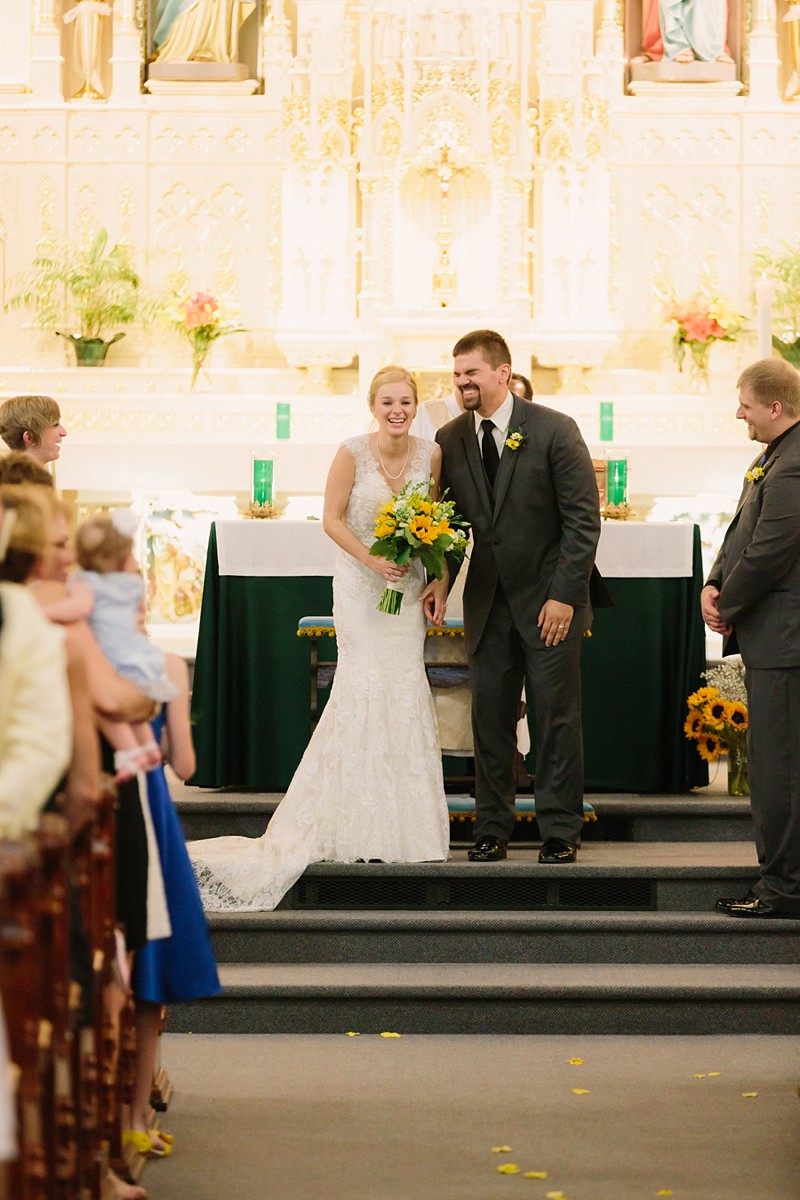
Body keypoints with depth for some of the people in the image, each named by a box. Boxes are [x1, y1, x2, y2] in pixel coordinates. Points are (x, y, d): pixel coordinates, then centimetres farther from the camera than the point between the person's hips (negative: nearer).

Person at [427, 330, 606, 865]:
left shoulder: (554, 430, -9)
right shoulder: (450, 439, 4)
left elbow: (584, 519, -9)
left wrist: (564, 595, -15)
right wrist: (441, 576, -5)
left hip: (550, 599, -4)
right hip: (488, 597, 4)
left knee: (556, 715, 0)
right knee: (490, 715, 5)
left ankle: (560, 831, 8)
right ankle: (492, 829, 13)